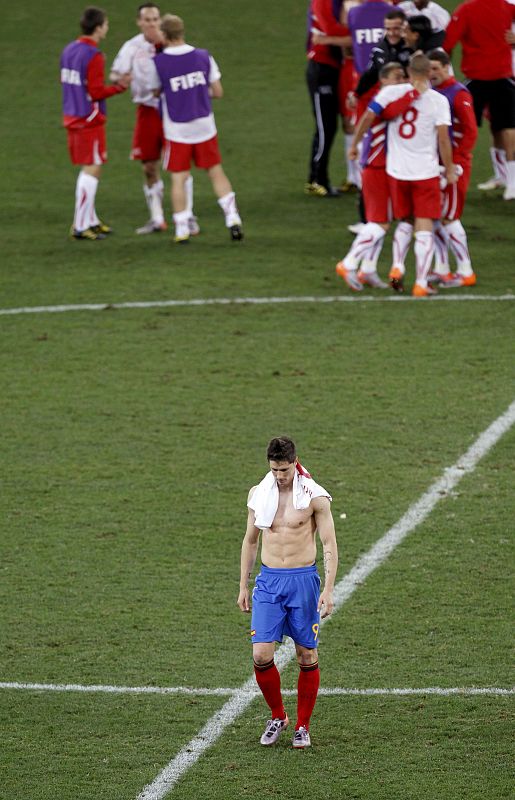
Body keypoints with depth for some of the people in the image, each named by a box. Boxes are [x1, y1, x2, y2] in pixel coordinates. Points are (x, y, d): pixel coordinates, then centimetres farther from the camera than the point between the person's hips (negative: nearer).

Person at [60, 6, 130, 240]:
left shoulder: (69, 50, 8)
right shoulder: (93, 56, -18)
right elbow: (97, 92, -20)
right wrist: (120, 86, -7)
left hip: (72, 117, 9)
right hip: (90, 120, -9)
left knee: (88, 168, 17)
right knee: (92, 169, -4)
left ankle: (90, 220, 24)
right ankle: (80, 226, -5)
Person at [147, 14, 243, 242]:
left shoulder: (157, 62, -11)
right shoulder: (203, 57, -3)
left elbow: (156, 91, 5)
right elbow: (217, 92, 1)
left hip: (176, 131, -2)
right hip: (204, 126, 2)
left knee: (179, 178, 5)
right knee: (216, 172, 14)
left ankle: (181, 229, 6)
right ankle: (232, 217, 6)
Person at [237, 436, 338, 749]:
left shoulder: (314, 496, -6)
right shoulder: (259, 494, 5)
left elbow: (330, 544, -4)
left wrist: (329, 590, -12)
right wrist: (243, 586, 14)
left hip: (304, 580, -2)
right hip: (269, 581, 2)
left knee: (307, 657, 3)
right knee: (261, 655, -8)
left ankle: (303, 726, 17)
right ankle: (278, 717, 14)